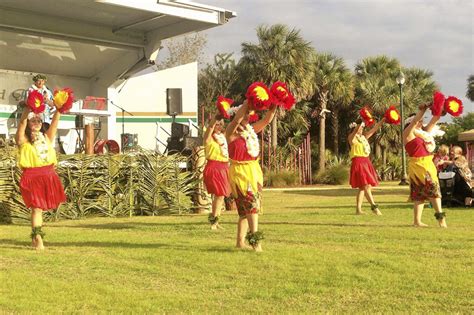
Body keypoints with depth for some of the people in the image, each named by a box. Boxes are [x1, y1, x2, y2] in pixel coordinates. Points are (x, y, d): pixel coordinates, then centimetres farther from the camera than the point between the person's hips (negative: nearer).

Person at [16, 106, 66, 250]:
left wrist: (58, 109, -11)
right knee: (36, 207, -9)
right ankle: (38, 238, -8)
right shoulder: (23, 139, 1)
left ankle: (35, 236, 22)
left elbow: (54, 122, 3)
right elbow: (22, 122, -13)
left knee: (40, 207, 11)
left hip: (48, 176, 4)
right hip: (32, 177, -4)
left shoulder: (47, 138, 13)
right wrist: (29, 108, -26)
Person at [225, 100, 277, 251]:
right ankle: (255, 238, -20)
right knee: (251, 202, -18)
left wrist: (273, 107, -7)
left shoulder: (251, 130, 12)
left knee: (245, 208, 10)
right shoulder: (232, 131, -7)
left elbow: (266, 120, 8)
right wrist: (248, 102, -28)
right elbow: (237, 119, -26)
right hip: (240, 171, -7)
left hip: (254, 170, 8)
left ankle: (240, 241, 18)